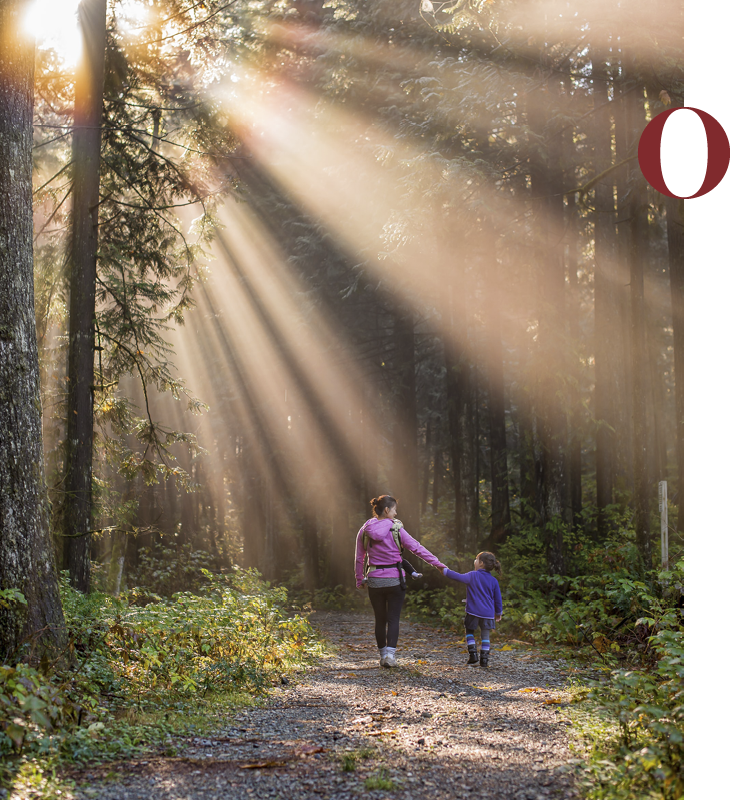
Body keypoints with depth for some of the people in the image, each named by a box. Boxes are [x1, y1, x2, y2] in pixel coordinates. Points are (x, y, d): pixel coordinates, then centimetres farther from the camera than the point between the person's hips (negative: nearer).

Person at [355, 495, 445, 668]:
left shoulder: (365, 531, 1)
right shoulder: (396, 529, -8)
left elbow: (359, 558, 6)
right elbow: (417, 548, -8)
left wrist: (359, 580, 17)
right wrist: (438, 564, -3)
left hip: (374, 580, 3)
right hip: (395, 580, -3)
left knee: (380, 619, 14)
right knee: (393, 619, 3)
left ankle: (383, 655, 19)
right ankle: (390, 654, -11)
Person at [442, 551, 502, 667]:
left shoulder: (473, 576, -6)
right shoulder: (493, 581, 4)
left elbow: (459, 577, -6)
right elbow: (498, 598, 9)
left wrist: (445, 571, 8)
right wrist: (498, 613, 22)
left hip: (473, 611, -2)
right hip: (488, 613, 3)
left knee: (470, 632, 14)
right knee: (485, 635, 10)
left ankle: (473, 656, 4)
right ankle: (484, 659, 5)